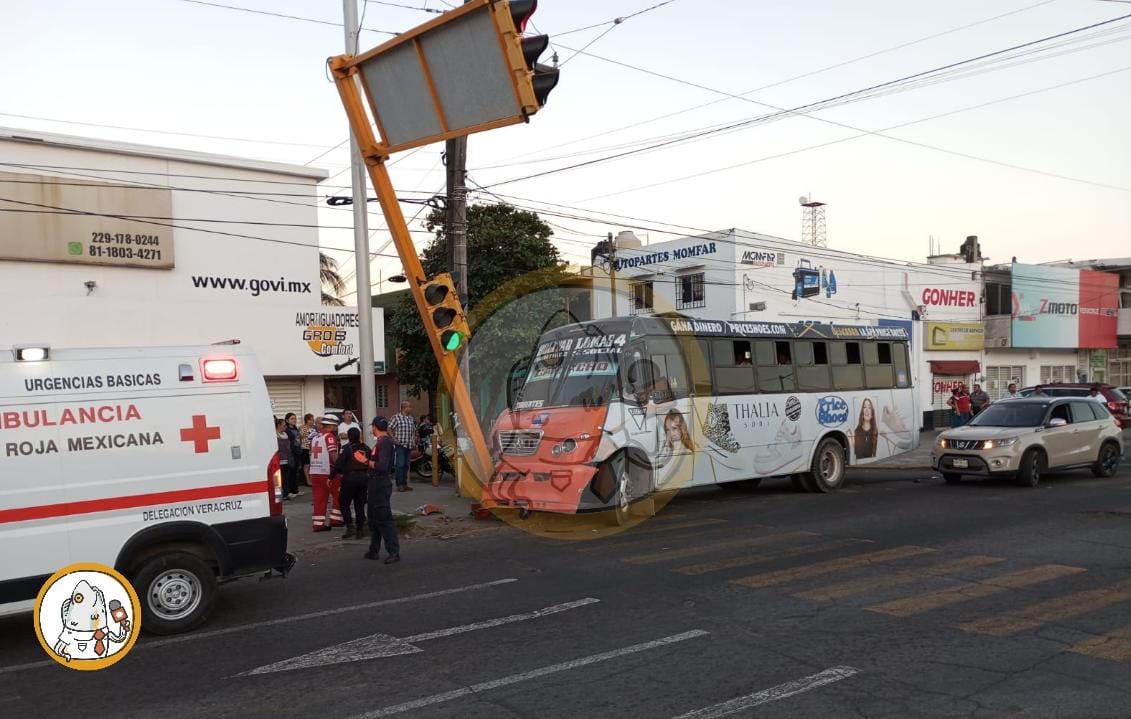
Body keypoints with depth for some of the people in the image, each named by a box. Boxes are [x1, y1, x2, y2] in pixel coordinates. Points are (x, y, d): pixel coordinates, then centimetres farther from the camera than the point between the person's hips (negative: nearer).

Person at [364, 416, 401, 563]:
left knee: (384, 518, -8)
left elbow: (382, 466, -26)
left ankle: (394, 551, -6)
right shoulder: (381, 441, 13)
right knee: (374, 518, 17)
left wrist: (369, 463, -14)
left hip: (381, 484, -10)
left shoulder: (385, 442, -17)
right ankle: (374, 550, 27)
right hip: (376, 483, 10)